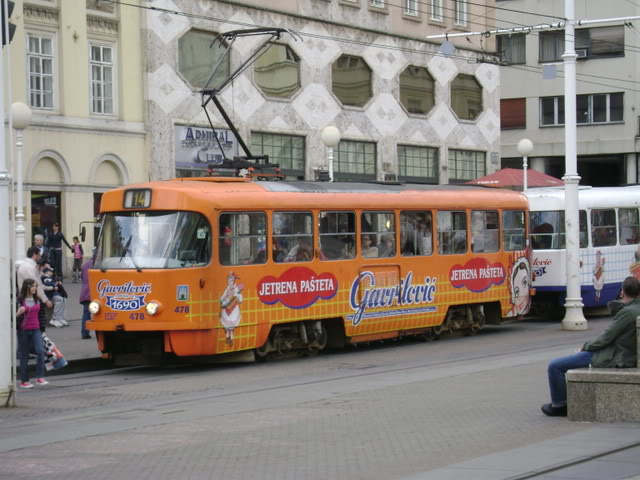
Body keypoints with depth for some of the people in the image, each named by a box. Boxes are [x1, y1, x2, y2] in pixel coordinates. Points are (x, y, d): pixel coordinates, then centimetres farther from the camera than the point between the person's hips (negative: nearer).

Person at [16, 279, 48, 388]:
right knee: (24, 356, 4)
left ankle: (40, 377, -11)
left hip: (36, 330, 3)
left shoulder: (38, 300, 8)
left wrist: (42, 328, 13)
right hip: (23, 331, -3)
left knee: (40, 351, -16)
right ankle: (24, 381, 12)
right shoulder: (19, 301, -5)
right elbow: (15, 317, -5)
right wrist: (18, 313, -25)